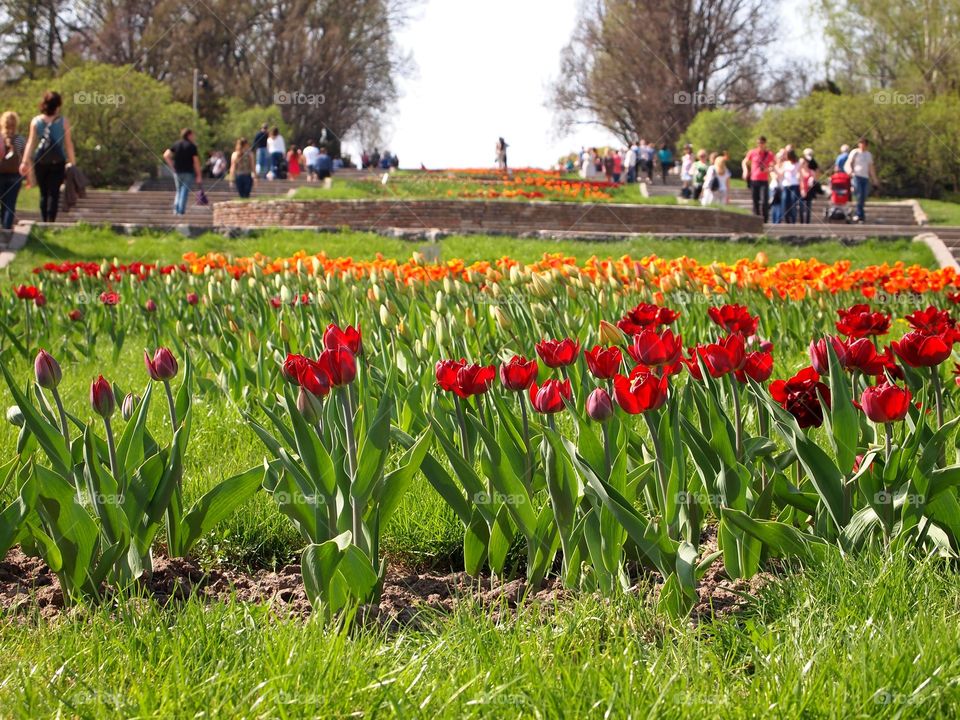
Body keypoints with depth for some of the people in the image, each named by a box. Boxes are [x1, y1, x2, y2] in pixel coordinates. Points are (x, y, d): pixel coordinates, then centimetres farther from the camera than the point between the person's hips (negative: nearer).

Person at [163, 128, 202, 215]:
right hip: (188, 172, -4)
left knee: (179, 190, 17)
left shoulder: (176, 144, 7)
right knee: (185, 190, -1)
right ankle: (181, 210, -7)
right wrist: (198, 176, -6)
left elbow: (166, 155, -2)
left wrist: (172, 166, 6)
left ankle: (176, 208, 3)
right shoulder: (192, 146, -6)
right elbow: (196, 161, -9)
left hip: (177, 171, 4)